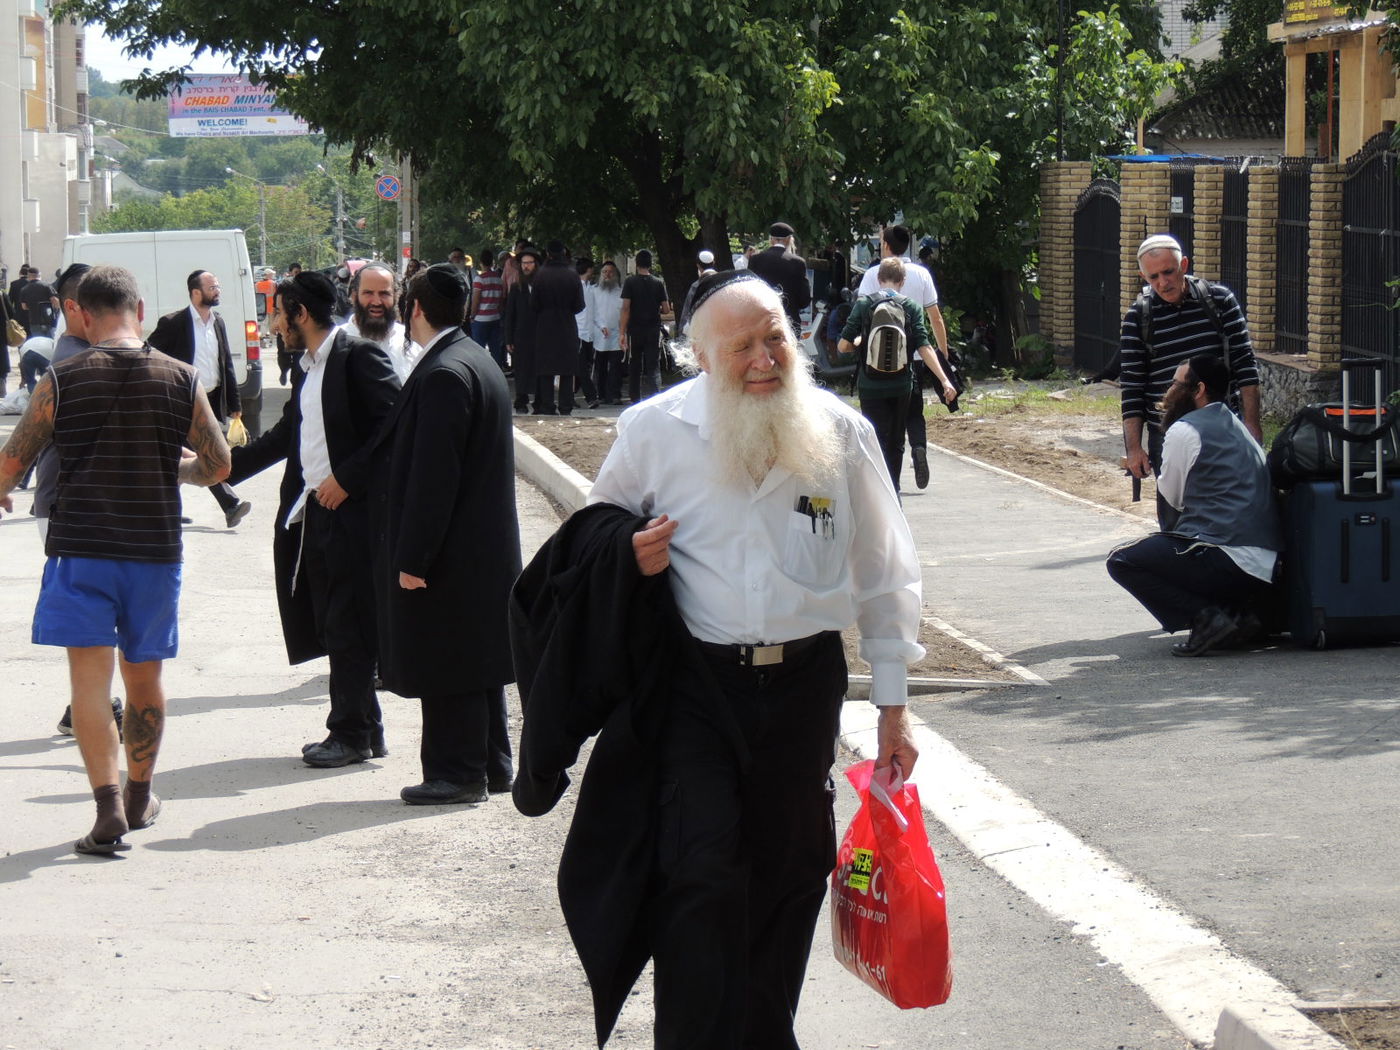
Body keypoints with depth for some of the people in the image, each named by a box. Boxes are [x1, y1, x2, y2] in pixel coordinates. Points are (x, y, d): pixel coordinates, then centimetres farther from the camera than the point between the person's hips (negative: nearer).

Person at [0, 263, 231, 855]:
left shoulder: (61, 382, -7)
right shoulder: (180, 380, -2)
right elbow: (217, 466, 6)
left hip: (80, 547, -2)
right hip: (155, 548, 2)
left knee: (89, 678, -2)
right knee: (144, 676, 17)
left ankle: (108, 806, -16)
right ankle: (139, 798, 32)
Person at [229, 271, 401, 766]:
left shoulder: (361, 355, -11)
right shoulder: (306, 367, 17)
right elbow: (285, 436, 26)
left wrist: (346, 478, -18)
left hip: (352, 510, -9)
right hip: (314, 515, 9)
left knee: (347, 628, -3)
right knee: (332, 628, 11)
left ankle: (350, 733, 4)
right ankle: (364, 730, 18)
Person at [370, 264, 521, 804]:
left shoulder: (443, 374, -20)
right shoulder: (478, 362, 12)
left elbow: (432, 475, -22)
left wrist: (413, 558, -20)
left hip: (450, 553, -10)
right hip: (487, 548, 10)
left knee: (446, 664, -2)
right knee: (477, 659, 17)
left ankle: (457, 773, 3)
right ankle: (490, 765, 24)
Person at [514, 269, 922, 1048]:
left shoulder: (840, 433, 0)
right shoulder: (654, 431, -2)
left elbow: (885, 574, 8)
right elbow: (599, 528, 15)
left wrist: (893, 702, 8)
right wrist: (625, 552, -10)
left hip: (806, 684, 2)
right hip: (693, 684, -2)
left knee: (788, 878, 12)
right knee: (700, 875, -13)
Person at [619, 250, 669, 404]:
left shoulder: (630, 282, -4)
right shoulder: (658, 283, 0)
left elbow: (626, 308, -9)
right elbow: (666, 309, 0)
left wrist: (622, 332, -9)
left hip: (635, 330, -1)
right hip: (654, 329, 1)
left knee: (634, 368, 11)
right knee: (654, 367, -1)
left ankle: (635, 401, 15)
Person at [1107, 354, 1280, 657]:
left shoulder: (1184, 430, -4)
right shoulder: (1237, 426, 21)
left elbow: (1172, 497, 8)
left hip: (1226, 561, -9)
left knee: (1121, 561, 1)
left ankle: (1206, 617, -12)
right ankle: (1239, 612, 9)